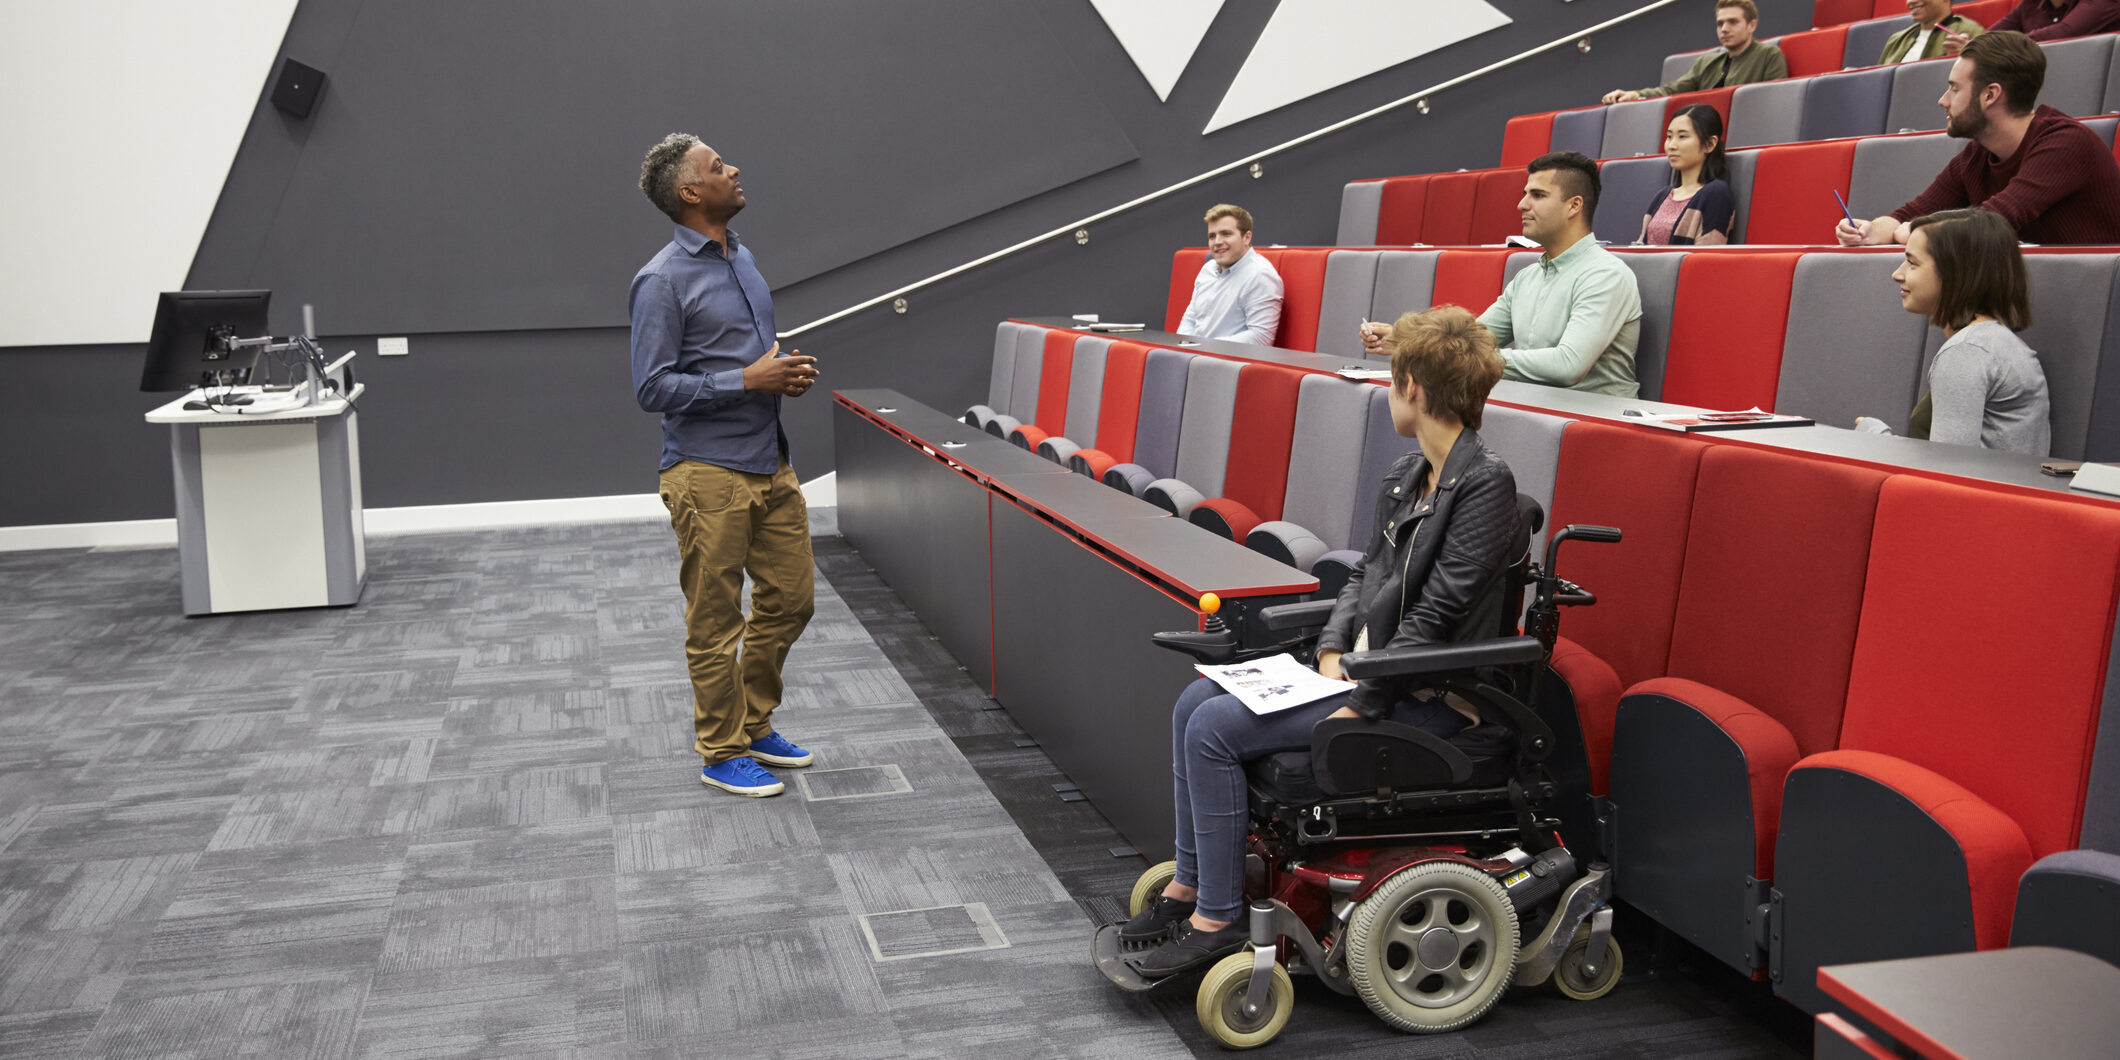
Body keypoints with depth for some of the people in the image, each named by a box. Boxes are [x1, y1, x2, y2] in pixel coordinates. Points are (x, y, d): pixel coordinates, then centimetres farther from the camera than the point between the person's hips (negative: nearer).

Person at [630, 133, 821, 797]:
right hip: (709, 471, -8)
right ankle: (722, 751, 17)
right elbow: (653, 388, -16)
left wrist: (790, 374, 3)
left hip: (770, 462, 8)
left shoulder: (741, 258, 14)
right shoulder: (662, 281, -12)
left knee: (790, 599, 14)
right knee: (715, 620, 3)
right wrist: (748, 380, -19)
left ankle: (754, 723, 32)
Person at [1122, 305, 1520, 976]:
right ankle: (1190, 886, 11)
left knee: (1216, 728, -17)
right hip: (1367, 666, 9)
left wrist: (1360, 705, -19)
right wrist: (1332, 653, -1)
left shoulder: (1484, 483, -17)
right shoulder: (1407, 475, 12)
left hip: (1425, 697, -9)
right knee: (1195, 703, 2)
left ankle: (1218, 920, -5)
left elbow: (1435, 615, -21)